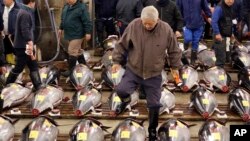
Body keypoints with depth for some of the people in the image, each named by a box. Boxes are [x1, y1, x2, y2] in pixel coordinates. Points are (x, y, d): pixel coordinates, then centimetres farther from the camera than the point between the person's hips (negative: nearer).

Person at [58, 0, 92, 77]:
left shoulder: (81, 7, -17)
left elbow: (87, 21, -17)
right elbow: (63, 18, 22)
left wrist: (88, 32, -18)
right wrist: (61, 28, 25)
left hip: (77, 34, -8)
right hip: (69, 33, 8)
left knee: (72, 51, -7)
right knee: (78, 50, 17)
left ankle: (71, 70, 3)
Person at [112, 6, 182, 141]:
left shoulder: (166, 29, -14)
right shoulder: (133, 25, -15)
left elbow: (173, 50, 1)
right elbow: (122, 45, -2)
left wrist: (175, 67, 9)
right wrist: (117, 61, -2)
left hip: (154, 74, 0)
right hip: (133, 70, 0)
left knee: (154, 104, 6)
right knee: (121, 90, -20)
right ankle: (126, 101, 19)